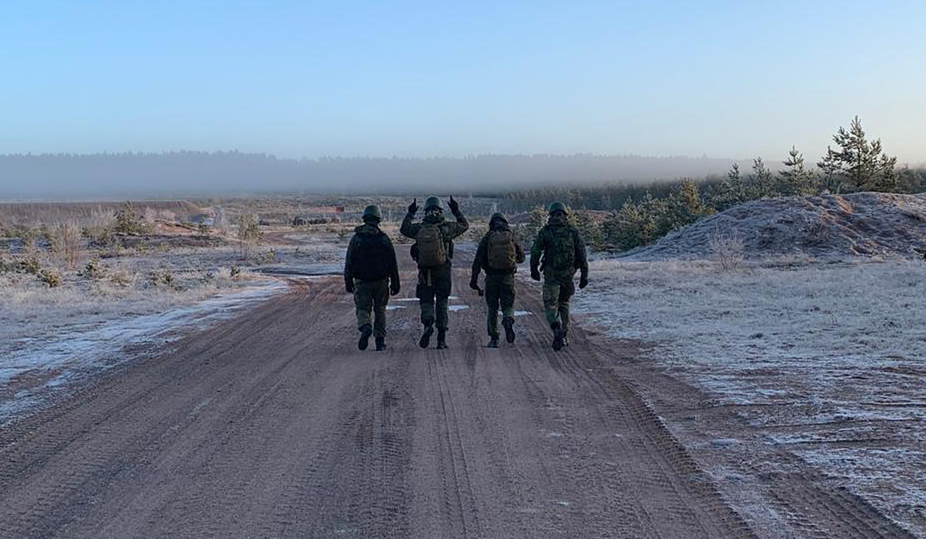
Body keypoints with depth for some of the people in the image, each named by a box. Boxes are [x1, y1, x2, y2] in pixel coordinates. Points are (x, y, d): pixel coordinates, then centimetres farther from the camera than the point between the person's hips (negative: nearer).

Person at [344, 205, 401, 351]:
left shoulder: (356, 238, -2)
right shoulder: (384, 238, -1)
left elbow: (349, 263, -1)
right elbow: (393, 263, -1)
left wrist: (348, 282, 6)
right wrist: (395, 283, 5)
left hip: (362, 281, -1)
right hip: (381, 280, 1)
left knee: (362, 309, 6)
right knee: (380, 310, 12)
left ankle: (365, 328, -24)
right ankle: (380, 340, 10)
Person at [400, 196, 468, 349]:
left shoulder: (419, 228, -2)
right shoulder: (447, 227, -5)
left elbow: (404, 229, 17)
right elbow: (464, 225, 11)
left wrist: (410, 214, 24)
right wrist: (456, 211, 19)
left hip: (425, 272, 0)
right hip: (443, 271, 0)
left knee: (426, 301, 10)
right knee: (441, 303, 8)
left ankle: (427, 324, -19)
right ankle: (441, 339, 8)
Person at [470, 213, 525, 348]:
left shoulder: (487, 237, 1)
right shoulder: (512, 236, 5)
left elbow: (478, 259, -5)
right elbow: (521, 257, 14)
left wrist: (474, 278, -4)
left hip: (491, 277, 0)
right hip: (508, 277, 0)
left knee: (492, 308, 11)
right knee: (508, 306, 8)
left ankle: (493, 339, 8)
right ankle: (508, 322, -25)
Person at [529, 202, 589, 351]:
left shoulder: (545, 231, -3)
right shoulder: (573, 232, 3)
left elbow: (535, 252, -3)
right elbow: (582, 254, 0)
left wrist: (534, 269, 12)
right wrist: (584, 275, 4)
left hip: (551, 274, -3)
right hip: (568, 274, 3)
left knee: (551, 305, 0)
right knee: (564, 303, 20)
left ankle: (557, 329, -27)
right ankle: (564, 336, 19)